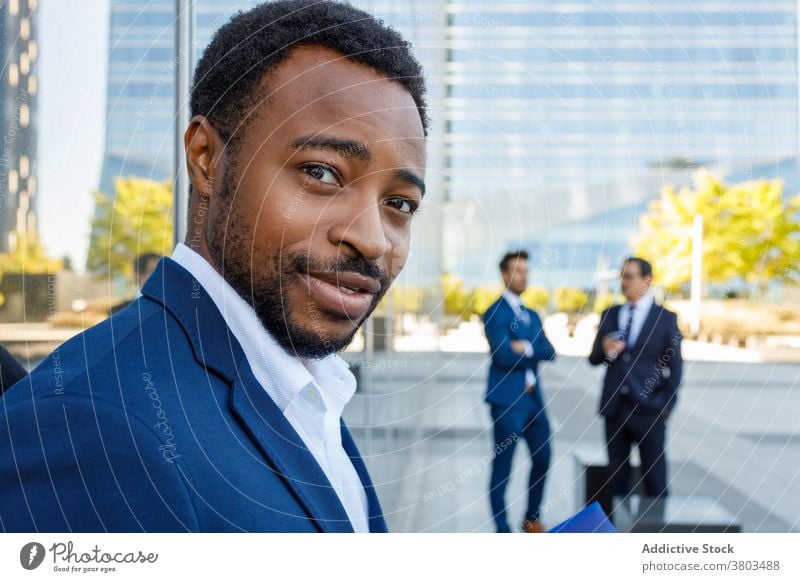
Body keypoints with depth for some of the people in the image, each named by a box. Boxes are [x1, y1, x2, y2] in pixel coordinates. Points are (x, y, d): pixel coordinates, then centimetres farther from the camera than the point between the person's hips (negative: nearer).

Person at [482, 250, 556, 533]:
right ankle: (502, 529, 7)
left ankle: (532, 518, 29)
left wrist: (527, 348, -13)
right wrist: (535, 352, -5)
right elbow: (504, 355, -19)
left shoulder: (532, 315, 17)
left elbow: (550, 352, 5)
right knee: (502, 466, -1)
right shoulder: (495, 313, -7)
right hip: (507, 400, -8)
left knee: (543, 458, 13)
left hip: (534, 398, 8)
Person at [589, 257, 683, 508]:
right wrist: (604, 351, -12)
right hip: (615, 408, 3)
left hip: (649, 411, -3)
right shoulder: (609, 315, 8)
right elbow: (594, 358, 11)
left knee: (654, 478, 4)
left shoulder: (666, 318, -1)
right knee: (617, 475, 9)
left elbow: (675, 366, 0)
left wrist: (667, 405, -6)